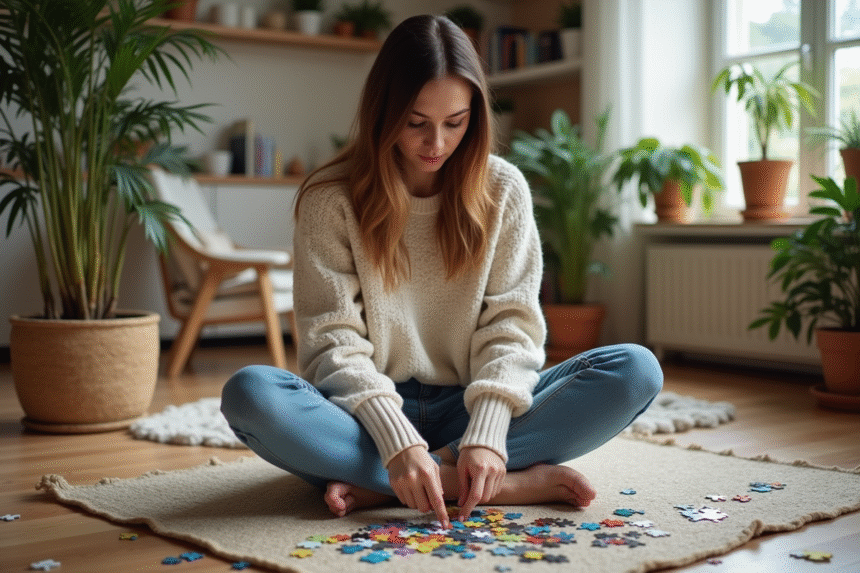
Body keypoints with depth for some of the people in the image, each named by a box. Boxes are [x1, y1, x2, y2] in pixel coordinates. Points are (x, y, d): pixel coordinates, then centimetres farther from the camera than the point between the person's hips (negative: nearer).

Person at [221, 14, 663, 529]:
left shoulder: (502, 190, 1)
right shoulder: (331, 197, -5)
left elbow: (512, 322, -5)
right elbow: (333, 340, -11)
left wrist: (486, 434, -22)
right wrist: (397, 440, -27)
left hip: (466, 408, 2)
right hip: (371, 411, -1)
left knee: (636, 370, -21)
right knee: (250, 393, -32)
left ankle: (378, 487, -25)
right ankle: (512, 482, -28)